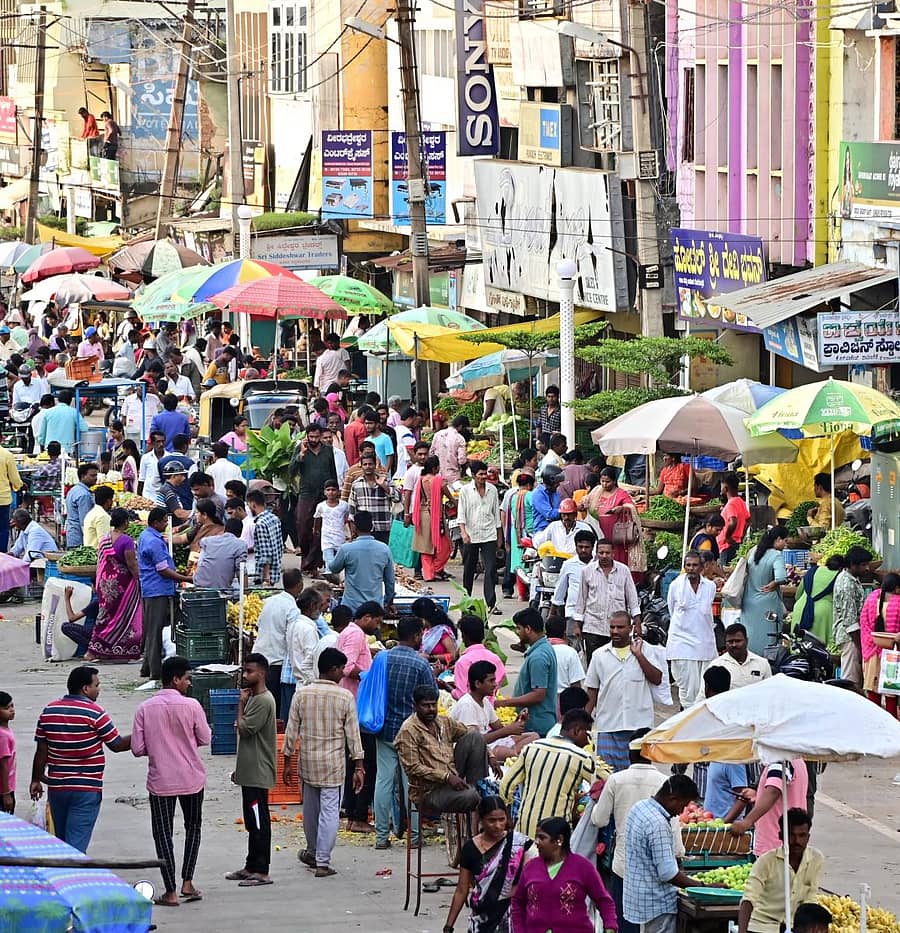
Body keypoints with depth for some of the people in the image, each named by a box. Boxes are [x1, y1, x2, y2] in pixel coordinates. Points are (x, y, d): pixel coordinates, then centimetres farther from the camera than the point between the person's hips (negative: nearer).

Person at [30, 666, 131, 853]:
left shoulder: (48, 711, 4)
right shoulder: (94, 713, -11)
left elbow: (41, 750, 6)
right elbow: (116, 745, -6)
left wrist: (36, 779, 15)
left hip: (56, 787, 5)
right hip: (86, 788, -5)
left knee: (61, 842, 17)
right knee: (77, 844, -7)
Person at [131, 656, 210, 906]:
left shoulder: (145, 709, -5)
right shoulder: (191, 706, -11)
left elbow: (138, 749, -4)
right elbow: (205, 739, -1)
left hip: (160, 781, 0)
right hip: (191, 779, 0)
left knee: (163, 833, 6)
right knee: (193, 827, 19)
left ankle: (171, 892, 2)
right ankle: (187, 882, 13)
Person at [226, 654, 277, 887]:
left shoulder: (263, 701, -17)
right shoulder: (254, 698, 15)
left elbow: (244, 729, -21)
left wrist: (241, 704, -9)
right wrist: (239, 769, 22)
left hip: (258, 773, -10)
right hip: (250, 772, 10)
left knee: (259, 823, -6)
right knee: (252, 823, 15)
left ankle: (261, 872, -4)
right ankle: (252, 867, 22)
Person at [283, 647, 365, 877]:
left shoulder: (302, 694, -1)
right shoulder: (345, 697, -8)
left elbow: (292, 730, 2)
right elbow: (353, 734, -6)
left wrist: (287, 762, 10)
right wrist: (358, 767, -1)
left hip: (308, 761, 3)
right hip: (333, 763, -3)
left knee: (310, 808, 18)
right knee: (329, 811, 0)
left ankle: (313, 852, 36)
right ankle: (322, 862, -4)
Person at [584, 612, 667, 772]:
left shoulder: (646, 650, 2)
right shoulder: (600, 655, 7)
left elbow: (657, 679, -7)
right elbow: (592, 691, 12)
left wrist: (638, 655, -11)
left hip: (639, 723, -1)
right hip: (608, 725, 1)